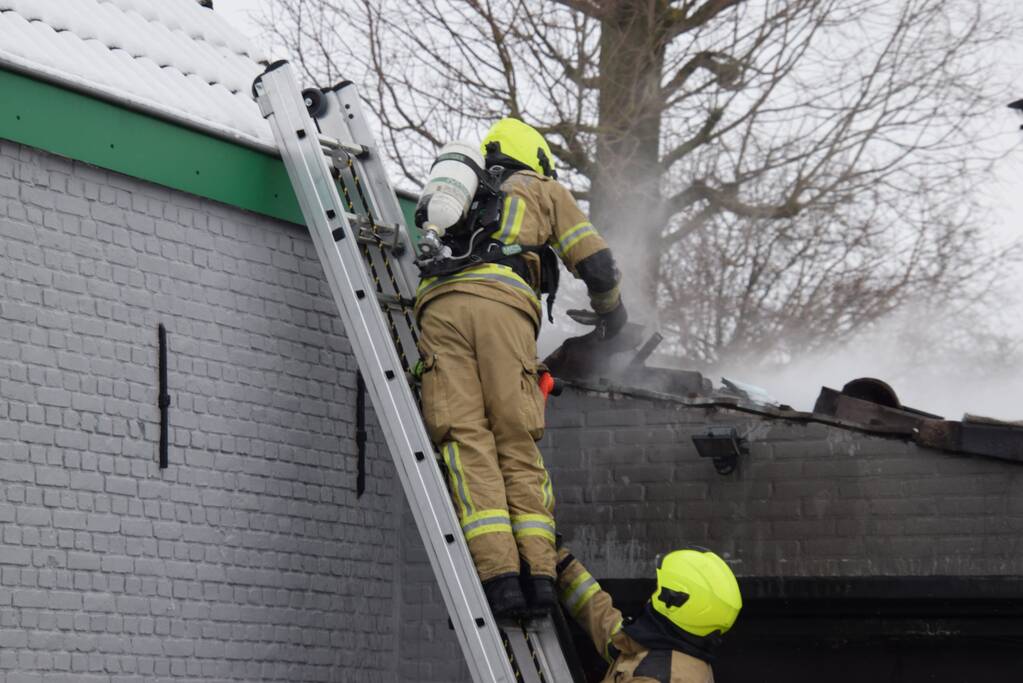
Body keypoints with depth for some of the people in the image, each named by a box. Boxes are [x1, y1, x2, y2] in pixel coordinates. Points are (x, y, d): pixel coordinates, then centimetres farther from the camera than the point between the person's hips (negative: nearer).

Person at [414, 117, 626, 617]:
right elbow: (596, 263, 20)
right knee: (517, 440, -1)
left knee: (466, 439, -10)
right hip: (501, 302, -2)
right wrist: (610, 316, 39)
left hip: (438, 303, 2)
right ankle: (536, 571, -14)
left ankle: (498, 575, -24)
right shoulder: (545, 191, 27)